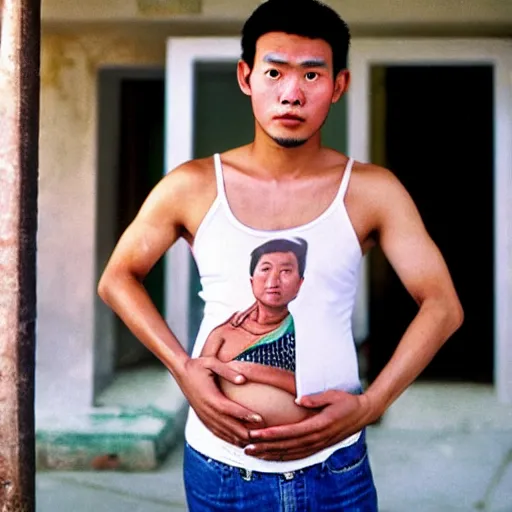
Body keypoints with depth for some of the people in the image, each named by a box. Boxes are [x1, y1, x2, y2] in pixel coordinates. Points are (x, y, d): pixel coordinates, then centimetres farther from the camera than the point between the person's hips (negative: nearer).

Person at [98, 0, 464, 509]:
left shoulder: (371, 191, -6)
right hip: (219, 463, 1)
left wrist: (370, 404, -16)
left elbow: (442, 304, -4)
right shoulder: (193, 187, -5)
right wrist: (182, 368, -10)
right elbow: (117, 278, 4)